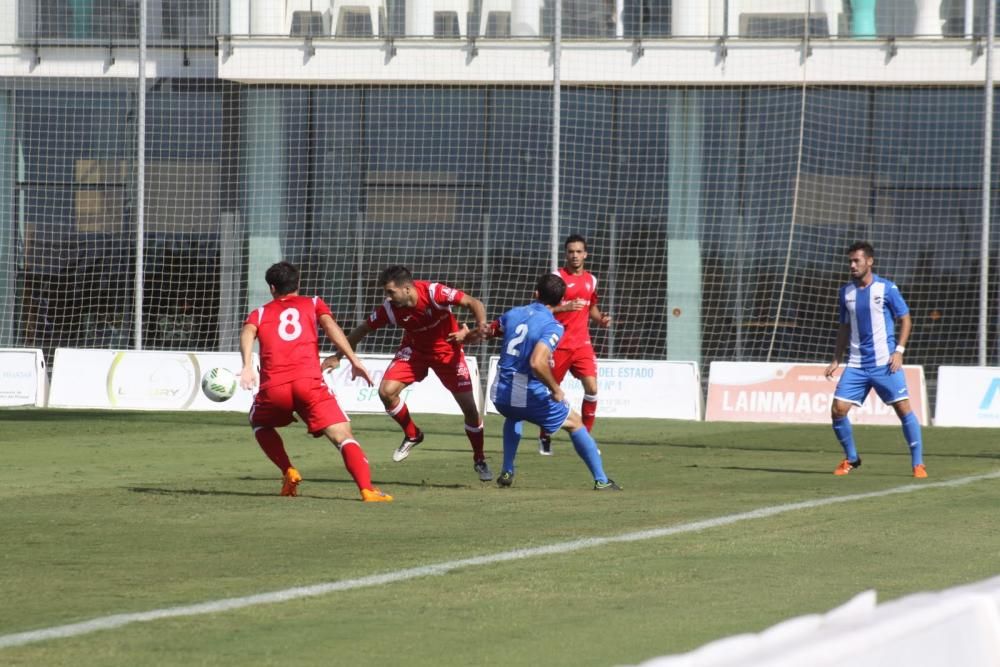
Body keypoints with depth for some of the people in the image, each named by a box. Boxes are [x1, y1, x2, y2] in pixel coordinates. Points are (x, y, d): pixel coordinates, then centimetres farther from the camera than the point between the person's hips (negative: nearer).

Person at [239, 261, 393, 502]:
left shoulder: (260, 313, 25)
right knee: (343, 437, -5)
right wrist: (354, 360, -6)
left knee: (260, 423, 33)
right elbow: (329, 324, 3)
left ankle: (289, 473, 14)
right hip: (310, 381, -1)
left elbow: (248, 332, 2)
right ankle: (367, 489, -29)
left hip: (273, 387, 1)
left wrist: (247, 366, -14)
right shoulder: (313, 304, 23)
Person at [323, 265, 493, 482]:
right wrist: (338, 356, -10)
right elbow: (363, 329, -7)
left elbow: (474, 303, -26)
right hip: (415, 349, 2)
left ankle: (480, 460, 18)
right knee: (386, 391, -17)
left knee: (469, 406, -5)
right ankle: (412, 435, 10)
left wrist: (480, 326, -44)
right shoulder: (389, 309, -23)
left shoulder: (434, 293, -32)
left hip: (447, 349, -2)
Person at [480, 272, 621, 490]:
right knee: (575, 423, 16)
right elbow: (537, 363, -30)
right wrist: (555, 389, -16)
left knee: (513, 416, 41)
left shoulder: (513, 314, 4)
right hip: (530, 396, -6)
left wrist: (465, 336, 47)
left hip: (500, 395, 6)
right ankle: (601, 480, 15)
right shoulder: (552, 327, -15)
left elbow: (487, 331, 24)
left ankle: (507, 473, 32)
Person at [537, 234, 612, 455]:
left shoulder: (591, 280, 9)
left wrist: (601, 319, 3)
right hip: (559, 344, -4)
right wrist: (565, 307, -25)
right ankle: (545, 437, 22)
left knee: (592, 388, -10)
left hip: (582, 343, 4)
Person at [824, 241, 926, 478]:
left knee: (903, 408, -9)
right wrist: (836, 360, 12)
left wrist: (899, 351, -10)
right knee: (838, 410, -5)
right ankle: (851, 459, 14)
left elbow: (906, 319, 1)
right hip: (856, 365, 4)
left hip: (885, 363, -4)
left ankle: (918, 463, 0)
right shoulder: (846, 292, 9)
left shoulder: (886, 288, -4)